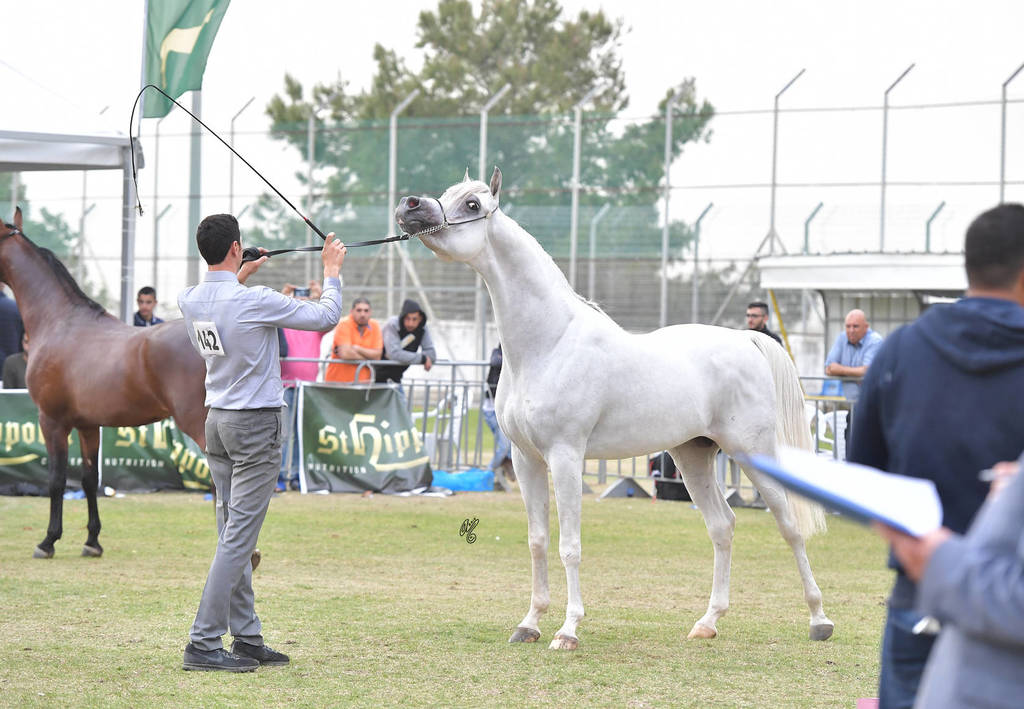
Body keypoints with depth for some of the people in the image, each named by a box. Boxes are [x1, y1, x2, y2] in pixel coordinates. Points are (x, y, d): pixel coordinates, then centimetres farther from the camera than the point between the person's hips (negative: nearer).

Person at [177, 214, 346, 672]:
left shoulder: (190, 301, 1)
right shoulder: (256, 302, -19)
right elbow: (325, 317, -10)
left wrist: (241, 276, 35)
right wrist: (332, 271, 6)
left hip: (217, 423, 8)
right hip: (256, 425, -8)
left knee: (234, 535, 11)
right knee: (238, 538, -7)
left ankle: (247, 638, 14)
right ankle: (203, 643, -11)